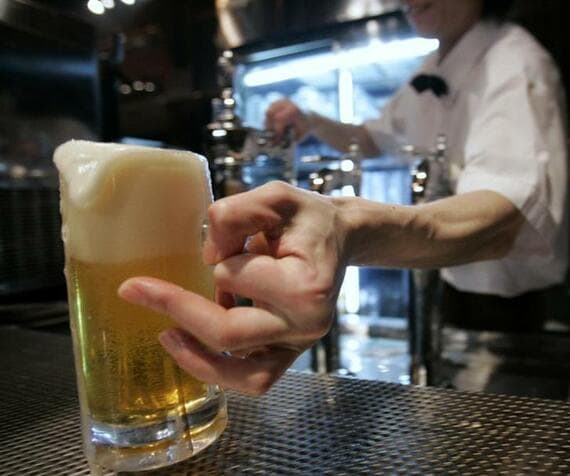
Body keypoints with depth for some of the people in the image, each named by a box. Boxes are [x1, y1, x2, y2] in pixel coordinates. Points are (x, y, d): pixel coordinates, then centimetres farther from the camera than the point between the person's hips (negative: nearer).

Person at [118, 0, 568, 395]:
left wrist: (352, 227, -61)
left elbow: (516, 208, -42)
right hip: (450, 291, 7)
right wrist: (311, 124, -6)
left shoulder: (513, 63, -24)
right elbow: (375, 137, 15)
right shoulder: (432, 72, 2)